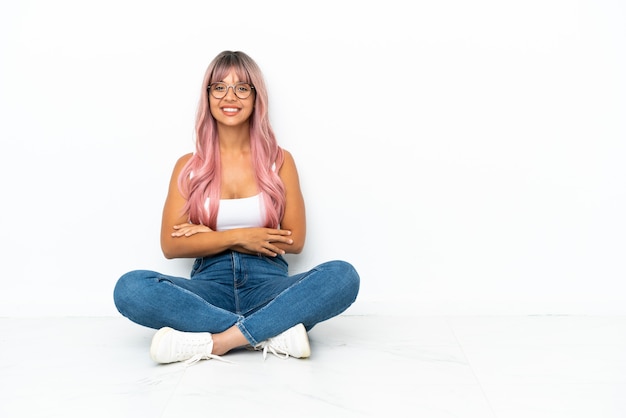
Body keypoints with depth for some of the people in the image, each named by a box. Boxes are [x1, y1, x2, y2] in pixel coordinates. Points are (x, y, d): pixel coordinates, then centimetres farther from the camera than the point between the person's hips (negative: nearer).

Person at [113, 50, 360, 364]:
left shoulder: (279, 161, 7)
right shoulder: (189, 166, 8)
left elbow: (295, 241, 2)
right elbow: (171, 245, 2)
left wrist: (211, 235, -2)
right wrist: (236, 237, -10)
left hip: (268, 284, 0)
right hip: (210, 286, 1)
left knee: (343, 276, -29)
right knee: (130, 288, -29)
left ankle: (215, 342, -30)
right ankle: (273, 334, -28)